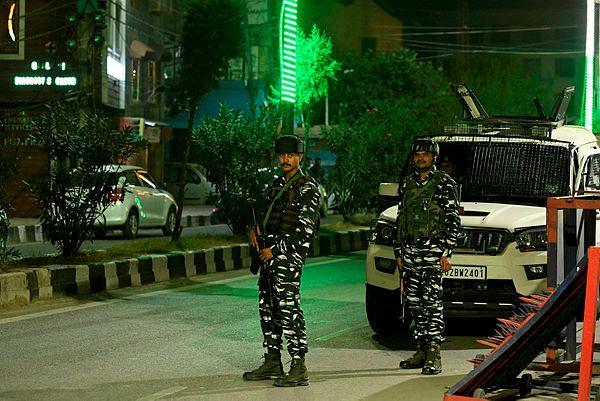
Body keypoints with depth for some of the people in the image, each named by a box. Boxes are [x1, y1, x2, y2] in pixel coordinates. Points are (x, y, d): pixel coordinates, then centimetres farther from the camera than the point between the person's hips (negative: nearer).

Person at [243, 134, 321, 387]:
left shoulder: (307, 188, -8)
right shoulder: (277, 185, 18)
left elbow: (305, 229, -14)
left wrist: (275, 249, -14)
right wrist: (255, 231, 6)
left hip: (288, 255, -9)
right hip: (269, 254, 9)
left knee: (288, 309, -13)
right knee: (268, 309, 12)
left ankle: (299, 369, -13)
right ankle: (272, 362, 21)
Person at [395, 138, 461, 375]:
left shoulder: (444, 183, -2)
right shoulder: (407, 184, 15)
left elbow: (453, 220, -5)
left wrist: (446, 253, -12)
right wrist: (398, 253, 14)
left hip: (433, 250, -6)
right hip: (410, 251, 6)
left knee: (432, 302, -11)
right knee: (414, 303, 7)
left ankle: (434, 355, -12)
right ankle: (422, 350, 13)